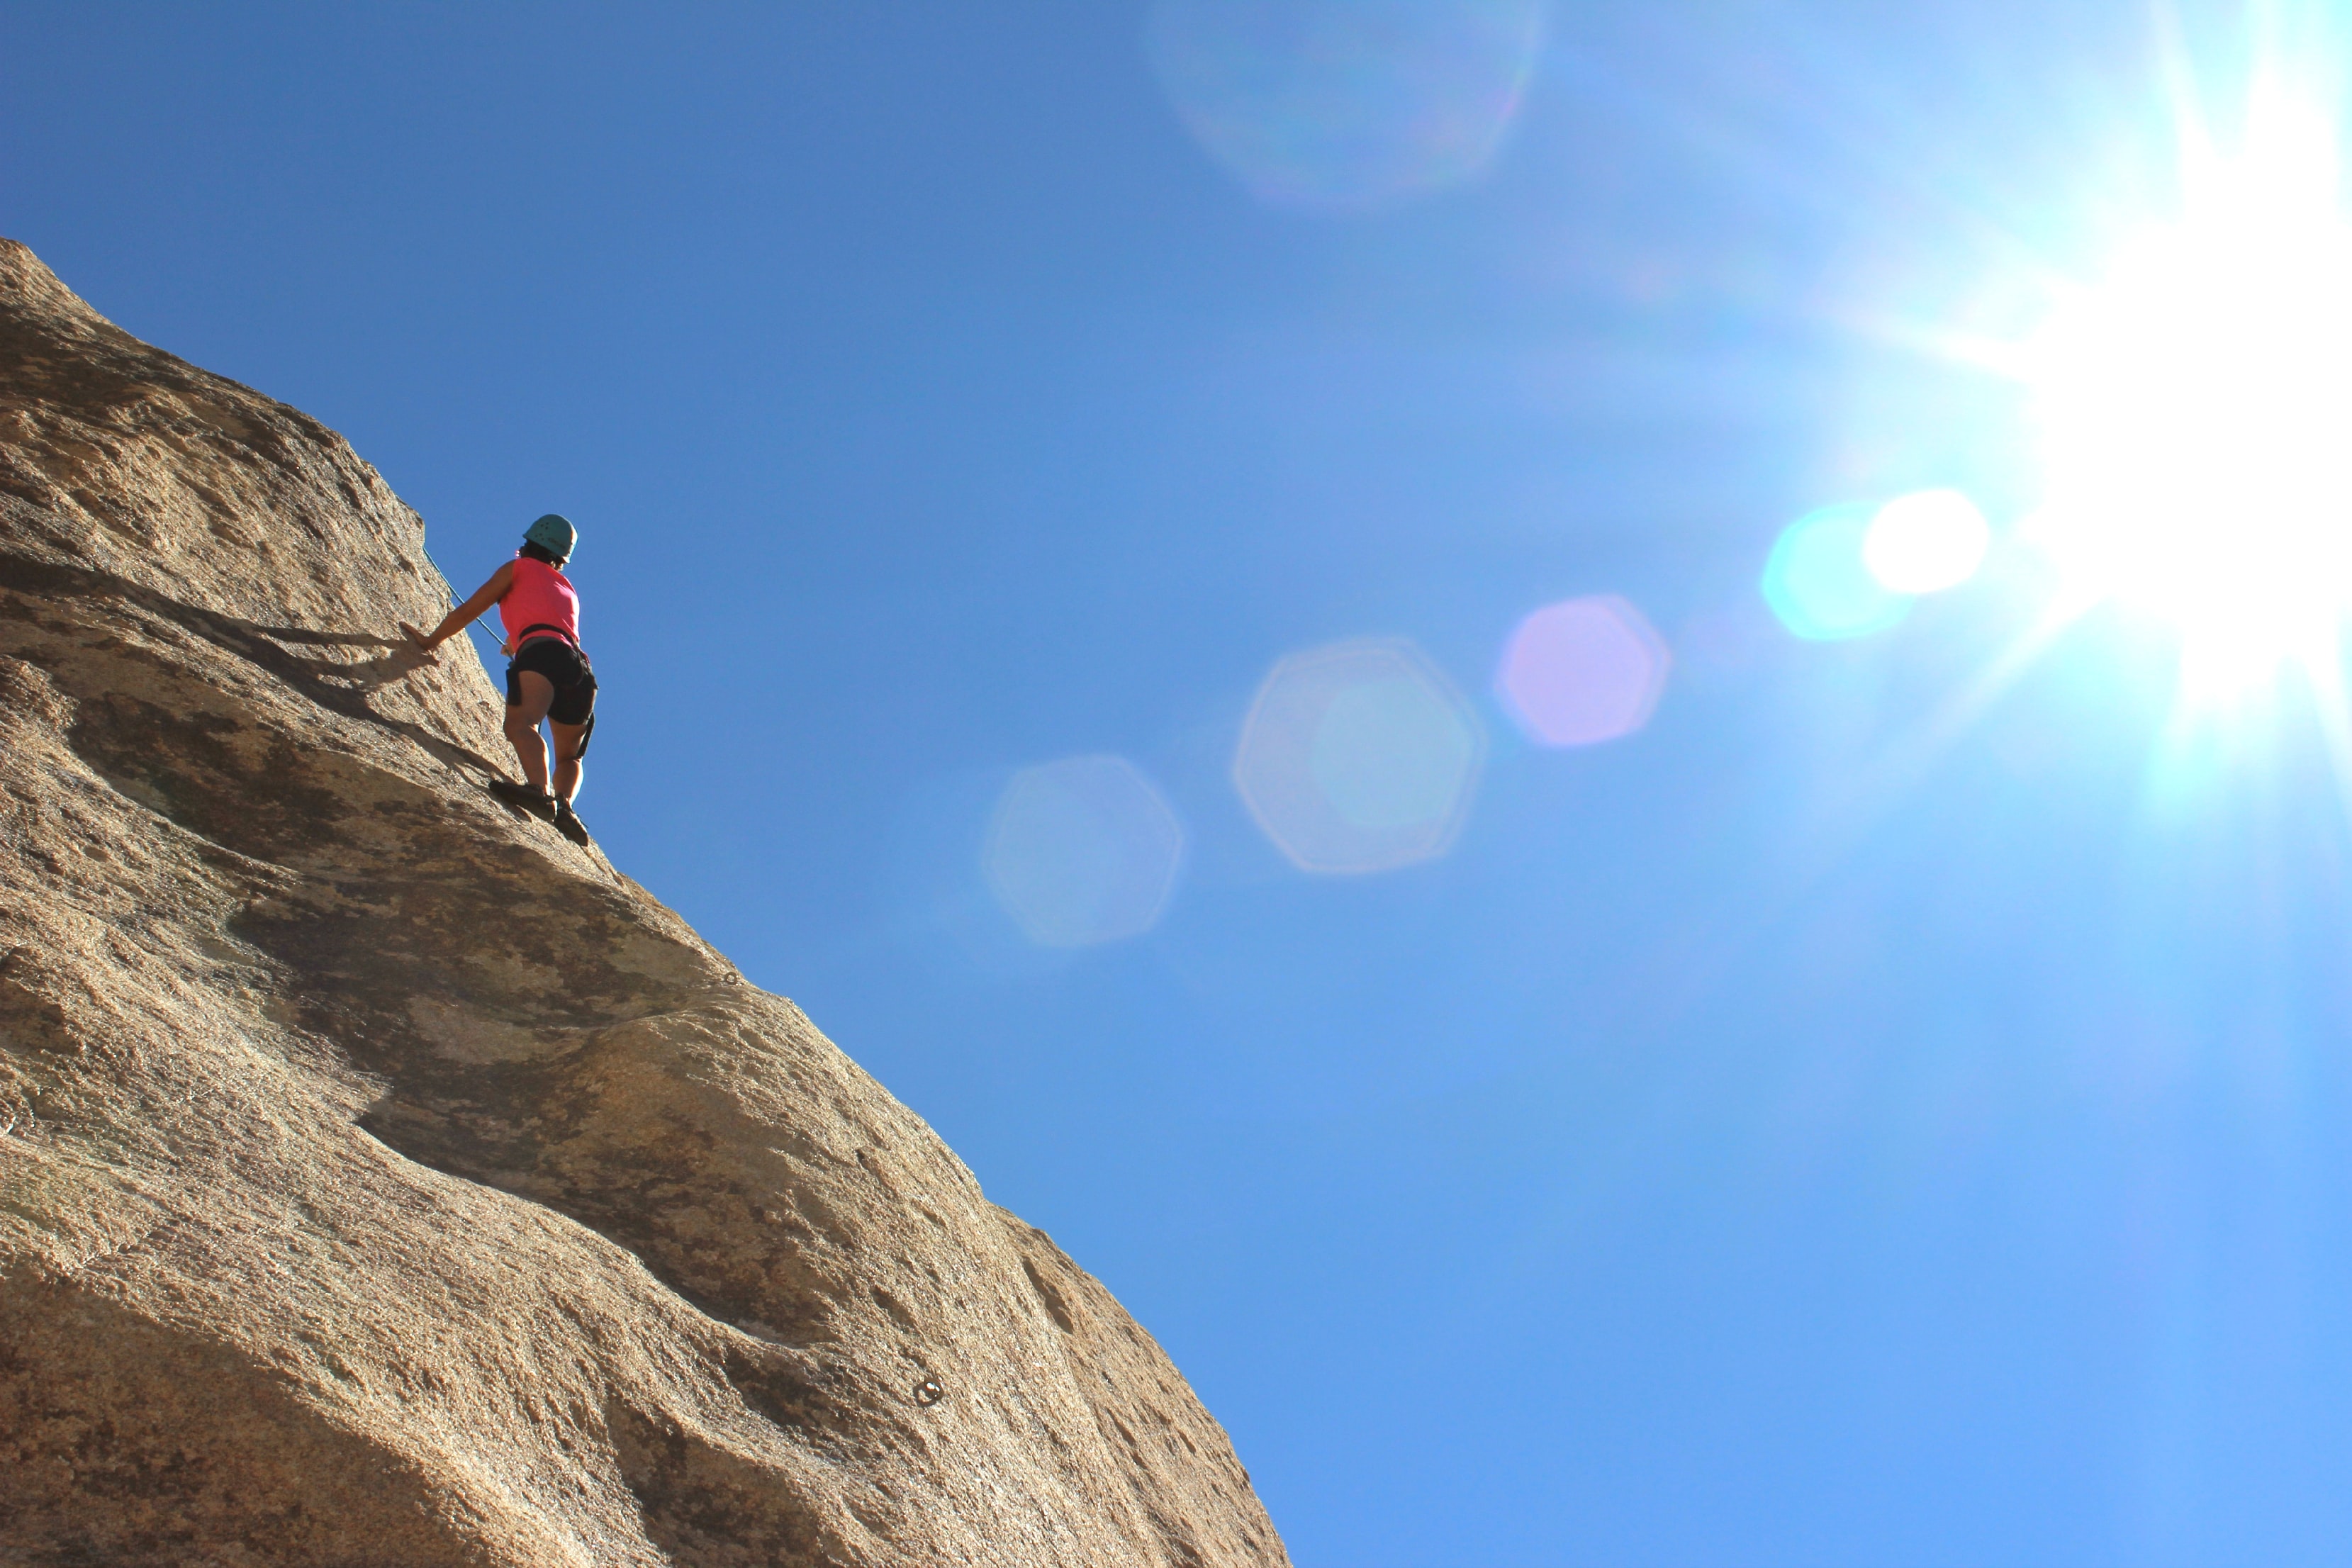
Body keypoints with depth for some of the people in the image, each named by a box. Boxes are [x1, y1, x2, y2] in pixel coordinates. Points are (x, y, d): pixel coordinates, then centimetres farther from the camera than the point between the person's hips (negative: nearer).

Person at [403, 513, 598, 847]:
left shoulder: (519, 568, 24)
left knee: (521, 724, -29)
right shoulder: (569, 590, 39)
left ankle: (540, 790, -58)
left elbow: (468, 611, 22)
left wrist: (429, 641, 36)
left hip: (542, 652, -6)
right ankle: (564, 804, -15)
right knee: (569, 755, 17)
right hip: (580, 667, 6)